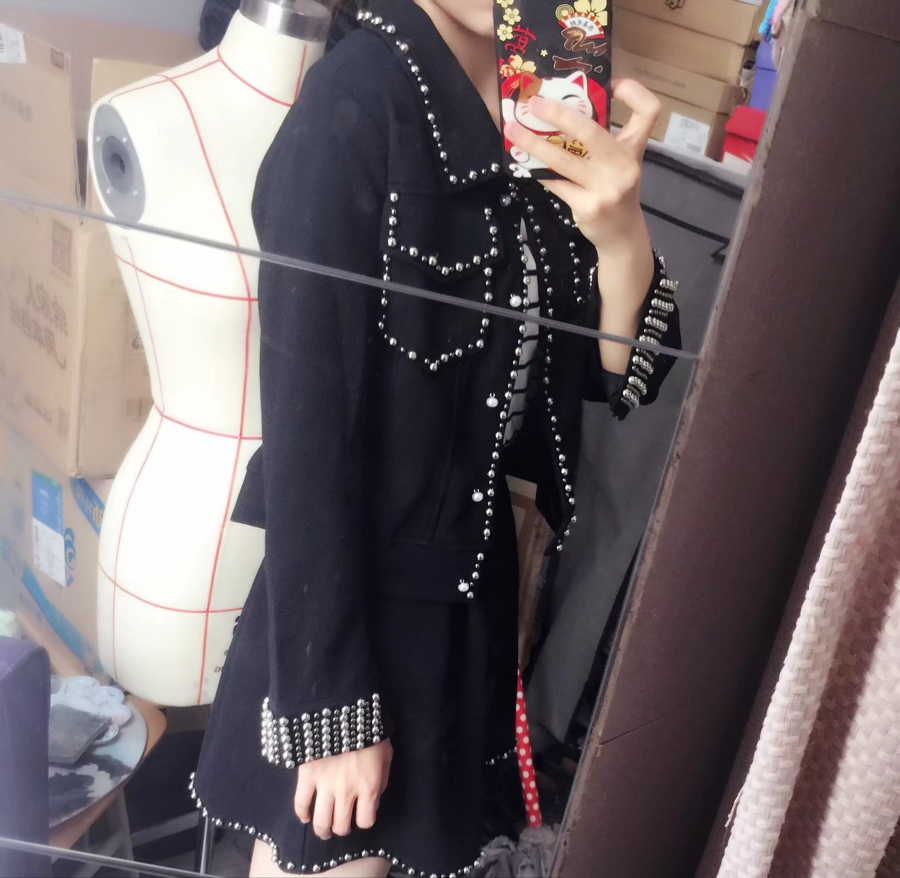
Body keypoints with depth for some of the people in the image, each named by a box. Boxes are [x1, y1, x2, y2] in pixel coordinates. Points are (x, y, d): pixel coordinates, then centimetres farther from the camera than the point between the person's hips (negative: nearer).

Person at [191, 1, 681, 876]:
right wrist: (328, 701, -14)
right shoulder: (354, 101, -20)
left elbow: (612, 371, 0)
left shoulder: (551, 109, 0)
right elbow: (305, 431, -20)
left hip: (471, 580, 6)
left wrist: (621, 236, -21)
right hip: (360, 597, -6)